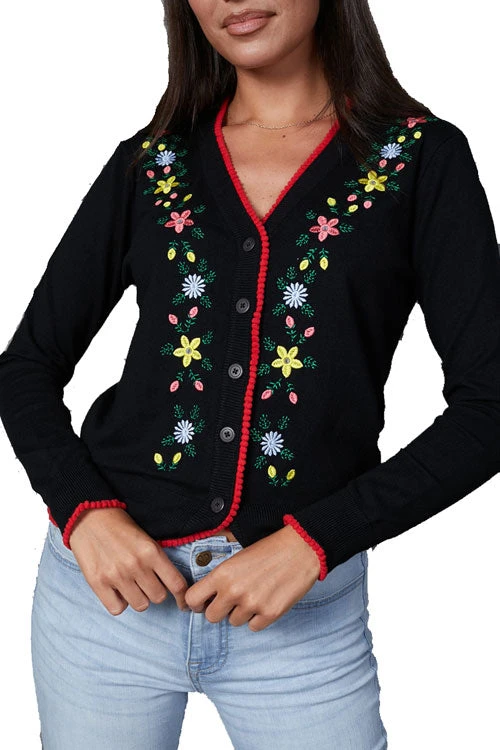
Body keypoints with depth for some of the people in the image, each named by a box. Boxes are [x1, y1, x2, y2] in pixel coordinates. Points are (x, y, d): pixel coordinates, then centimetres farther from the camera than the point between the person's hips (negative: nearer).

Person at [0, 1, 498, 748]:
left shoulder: (423, 157, -2)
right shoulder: (147, 164, 4)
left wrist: (316, 541, -15)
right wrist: (82, 509, -10)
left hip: (306, 607, -2)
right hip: (110, 579, 2)